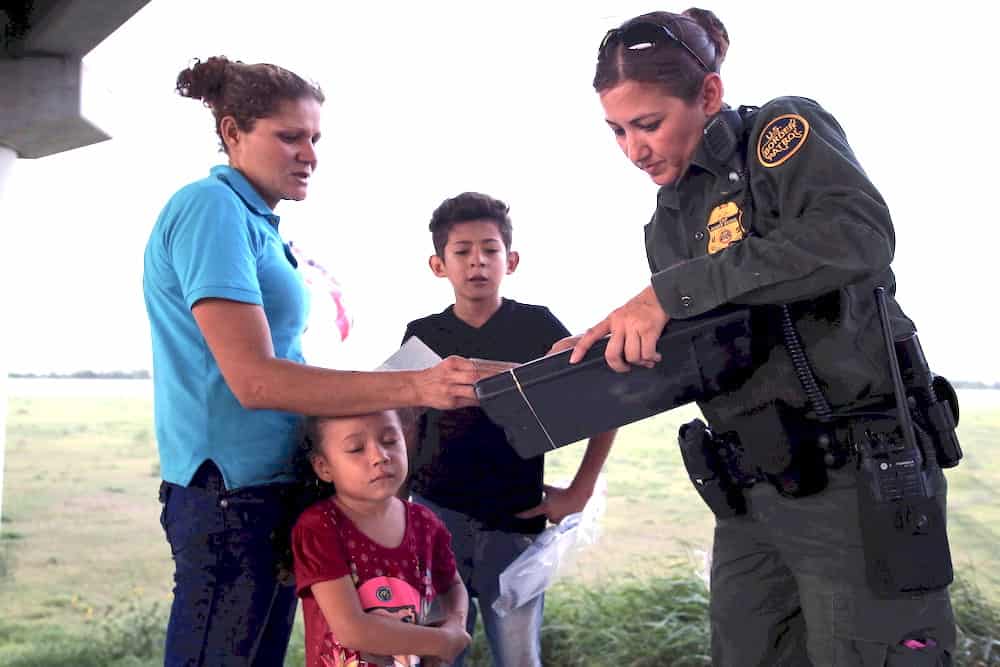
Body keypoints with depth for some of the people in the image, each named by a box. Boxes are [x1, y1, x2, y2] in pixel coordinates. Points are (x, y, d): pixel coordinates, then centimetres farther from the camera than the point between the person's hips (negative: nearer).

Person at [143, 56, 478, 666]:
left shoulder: (255, 223, 14)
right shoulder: (211, 208, -13)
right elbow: (253, 380, -22)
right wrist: (415, 387, -26)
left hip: (271, 488, 9)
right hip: (234, 496, -9)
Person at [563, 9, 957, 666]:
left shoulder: (784, 131, -6)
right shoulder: (668, 222, 14)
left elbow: (858, 235, -26)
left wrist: (671, 292, -26)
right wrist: (607, 352, -5)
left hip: (859, 479, -7)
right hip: (755, 491, 7)